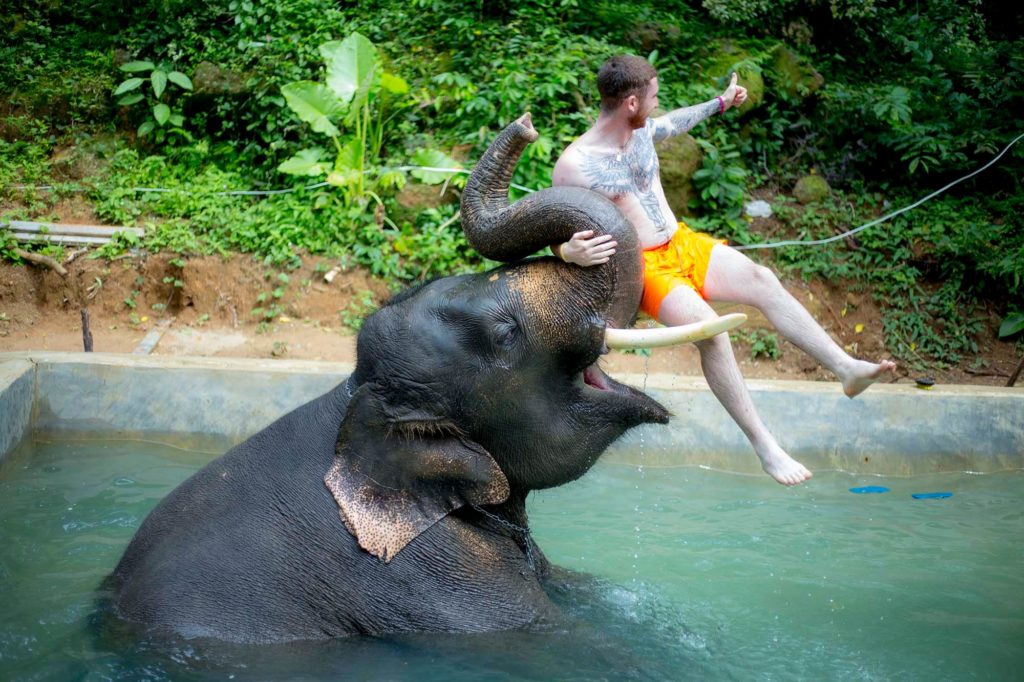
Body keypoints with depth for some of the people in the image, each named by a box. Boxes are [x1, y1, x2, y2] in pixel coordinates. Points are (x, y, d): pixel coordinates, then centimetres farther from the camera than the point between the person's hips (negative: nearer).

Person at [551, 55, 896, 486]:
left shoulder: (641, 129, 5)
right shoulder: (575, 166, -16)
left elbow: (673, 122, 30)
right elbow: (556, 237, -14)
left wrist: (719, 103, 42)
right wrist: (573, 253, -38)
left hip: (683, 243, 7)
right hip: (642, 268, -7)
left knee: (762, 281, -16)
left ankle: (847, 368, -18)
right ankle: (764, 446, -25)